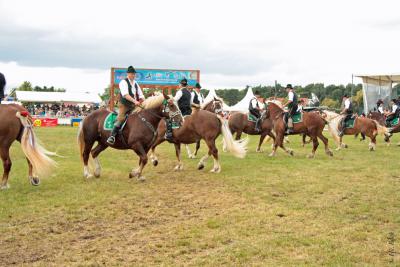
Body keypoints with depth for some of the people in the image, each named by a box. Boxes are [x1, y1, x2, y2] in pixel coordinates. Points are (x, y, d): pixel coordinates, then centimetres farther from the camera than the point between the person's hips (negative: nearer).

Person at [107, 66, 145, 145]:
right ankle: (112, 136, -24)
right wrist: (134, 101, -32)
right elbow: (125, 95, -21)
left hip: (134, 106, 7)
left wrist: (142, 100, -10)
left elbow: (141, 95, 14)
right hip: (124, 105, -7)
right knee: (121, 118, -26)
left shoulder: (136, 84, 15)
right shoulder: (123, 82, -6)